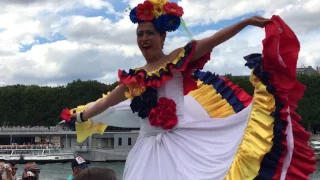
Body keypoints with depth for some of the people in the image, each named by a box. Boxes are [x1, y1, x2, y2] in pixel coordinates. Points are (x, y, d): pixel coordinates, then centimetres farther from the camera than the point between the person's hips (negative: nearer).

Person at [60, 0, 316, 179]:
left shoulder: (180, 58, 0)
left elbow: (213, 41, -7)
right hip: (152, 147, 4)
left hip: (182, 141, -4)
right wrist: (81, 116, 30)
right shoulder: (135, 77, 12)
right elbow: (109, 101, 23)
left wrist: (247, 21, -13)